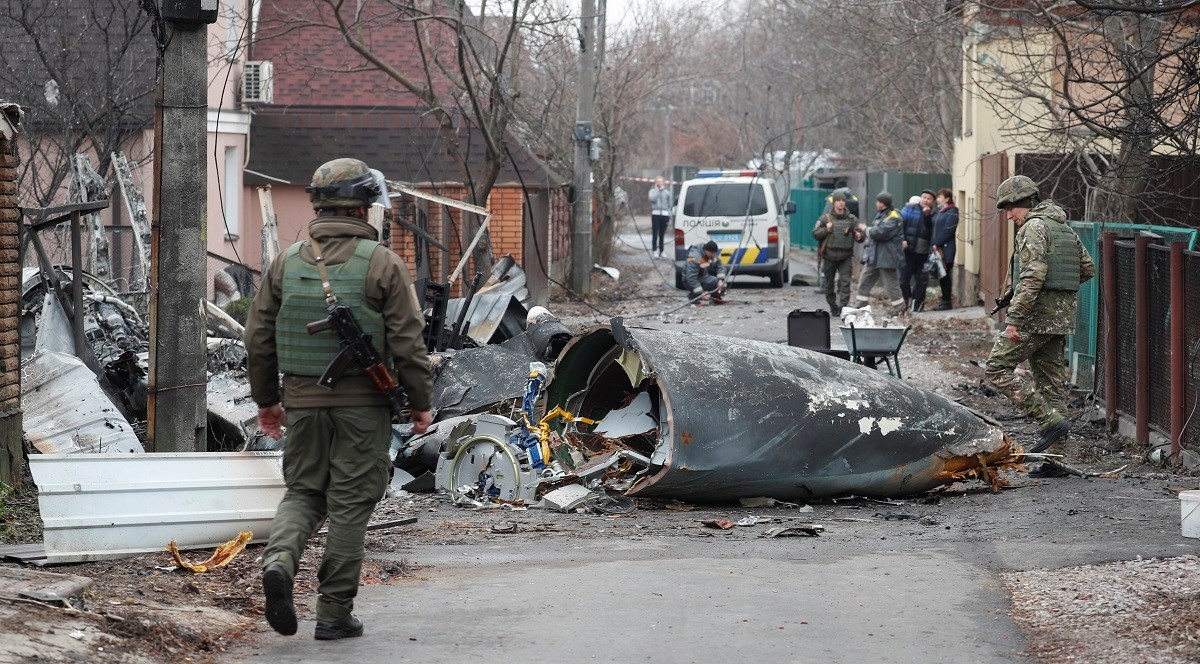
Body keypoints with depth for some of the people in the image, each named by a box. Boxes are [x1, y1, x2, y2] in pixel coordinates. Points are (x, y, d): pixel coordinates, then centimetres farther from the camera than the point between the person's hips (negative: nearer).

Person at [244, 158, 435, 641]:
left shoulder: (287, 262, 4)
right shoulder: (382, 264, -7)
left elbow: (258, 338, 7)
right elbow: (408, 342, -8)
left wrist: (266, 400, 18)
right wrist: (421, 402, 3)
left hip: (302, 401, 3)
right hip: (363, 402, -3)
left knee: (302, 491, 16)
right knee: (350, 504, 4)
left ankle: (279, 560, -12)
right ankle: (335, 613, 7)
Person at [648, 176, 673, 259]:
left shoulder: (667, 192, 12)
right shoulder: (653, 191, 7)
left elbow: (669, 205, 15)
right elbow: (652, 199, -14)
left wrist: (669, 216, 9)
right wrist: (656, 189, -6)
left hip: (664, 214, 2)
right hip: (655, 214, -2)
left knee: (662, 234, 5)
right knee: (655, 233, -9)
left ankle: (661, 250, 11)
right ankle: (654, 250, -8)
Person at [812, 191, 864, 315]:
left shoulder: (852, 219, 6)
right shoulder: (826, 218, 2)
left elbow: (861, 233, 8)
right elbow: (815, 234, 0)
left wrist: (859, 236, -16)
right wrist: (826, 230, -18)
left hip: (845, 257, 0)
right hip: (829, 257, 0)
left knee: (845, 282, -12)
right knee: (829, 284, 9)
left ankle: (843, 307, -15)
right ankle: (833, 307, 23)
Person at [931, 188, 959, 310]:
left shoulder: (952, 212, -8)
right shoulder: (938, 212, 18)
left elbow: (948, 231, -16)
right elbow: (933, 228, 16)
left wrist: (937, 244, -16)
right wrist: (934, 244, 0)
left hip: (946, 248, -8)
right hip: (938, 248, 8)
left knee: (945, 275, -6)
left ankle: (947, 302, -2)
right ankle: (945, 299, 16)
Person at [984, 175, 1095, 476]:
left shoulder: (1034, 227, -11)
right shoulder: (1065, 229, 18)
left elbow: (1032, 276, -21)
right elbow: (1088, 269, 23)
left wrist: (1014, 318, -21)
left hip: (1037, 314, -9)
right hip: (1063, 315, 9)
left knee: (997, 367, -5)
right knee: (1051, 380, 9)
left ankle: (1051, 420, -13)